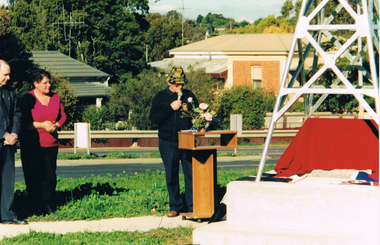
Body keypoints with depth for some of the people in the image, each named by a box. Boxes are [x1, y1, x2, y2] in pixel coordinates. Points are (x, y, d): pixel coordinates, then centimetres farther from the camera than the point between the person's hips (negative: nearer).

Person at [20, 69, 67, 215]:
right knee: (34, 177, -3)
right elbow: (23, 122, -9)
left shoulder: (55, 98, 11)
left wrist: (56, 125, -5)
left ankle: (48, 205, 8)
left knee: (50, 175, -1)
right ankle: (37, 207, 5)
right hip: (31, 145, -4)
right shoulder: (28, 99, -5)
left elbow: (62, 116, 17)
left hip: (51, 143, 4)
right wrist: (41, 125, -17)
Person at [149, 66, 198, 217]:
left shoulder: (189, 96, 9)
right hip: (168, 143, 0)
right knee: (171, 176, 4)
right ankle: (175, 206, 14)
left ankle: (192, 206, 0)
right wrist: (170, 108, -13)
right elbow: (154, 118, -5)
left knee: (191, 174, -5)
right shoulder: (160, 97, 5)